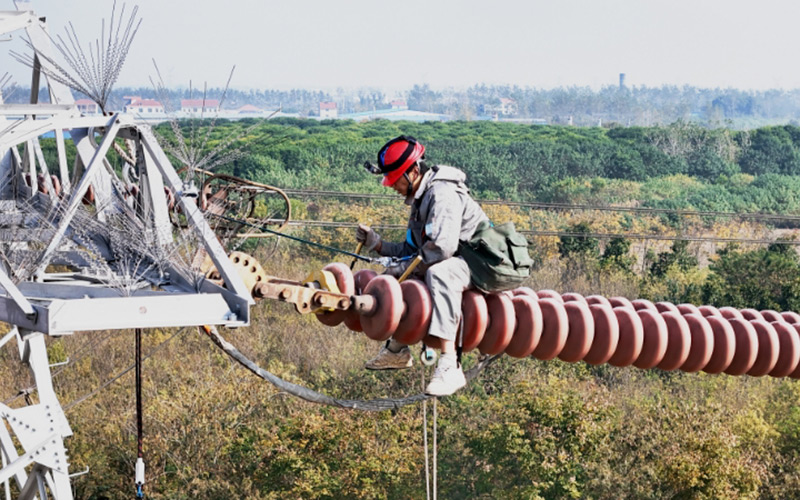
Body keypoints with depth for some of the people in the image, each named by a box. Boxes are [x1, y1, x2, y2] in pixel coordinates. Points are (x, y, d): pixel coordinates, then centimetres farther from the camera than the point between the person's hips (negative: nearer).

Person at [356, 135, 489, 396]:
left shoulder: (443, 193, -18)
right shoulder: (420, 200, 15)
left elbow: (442, 247, -31)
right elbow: (411, 250, 15)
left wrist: (407, 268, -20)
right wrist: (376, 243, 4)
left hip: (478, 265, -11)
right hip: (455, 265, 11)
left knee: (438, 272, -41)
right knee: (392, 277, 17)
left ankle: (450, 366, -50)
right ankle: (397, 350, 23)